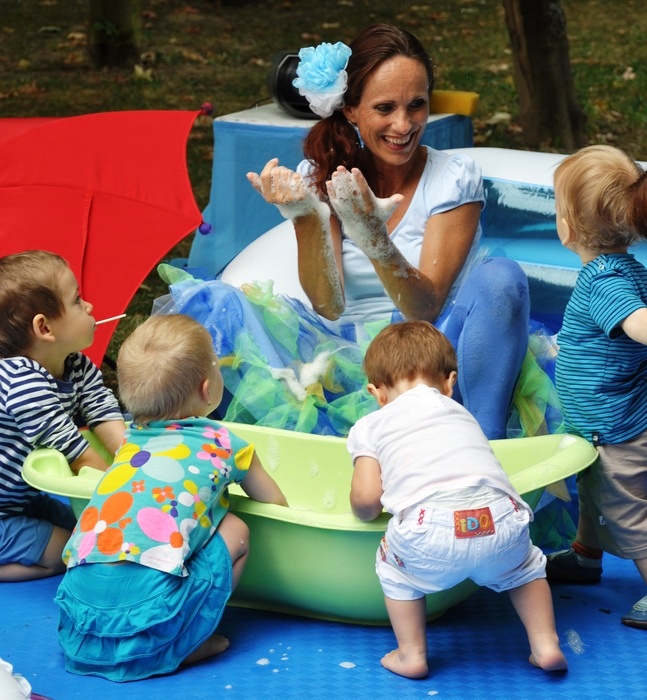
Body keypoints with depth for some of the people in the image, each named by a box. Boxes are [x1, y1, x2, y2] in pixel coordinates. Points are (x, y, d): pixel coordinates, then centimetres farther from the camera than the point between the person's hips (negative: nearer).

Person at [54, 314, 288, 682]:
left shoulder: (131, 439, 23)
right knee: (234, 529, 14)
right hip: (148, 602, -5)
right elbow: (277, 506, 27)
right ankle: (178, 650, 9)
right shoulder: (225, 445, 12)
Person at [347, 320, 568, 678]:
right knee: (523, 565, 35)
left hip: (432, 536, -3)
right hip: (502, 524, 3)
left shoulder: (370, 426, 21)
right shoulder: (461, 413, 33)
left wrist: (364, 514, 34)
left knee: (394, 566, 30)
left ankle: (412, 655, 29)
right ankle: (546, 646, 27)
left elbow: (366, 499, 12)